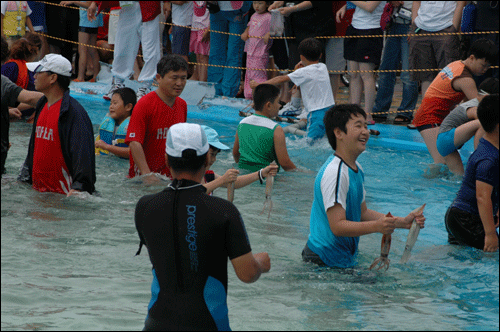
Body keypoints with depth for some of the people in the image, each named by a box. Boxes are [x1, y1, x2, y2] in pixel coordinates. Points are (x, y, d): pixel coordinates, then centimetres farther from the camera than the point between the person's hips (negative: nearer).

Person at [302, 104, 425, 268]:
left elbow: (362, 213, 17)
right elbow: (337, 226, -26)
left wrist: (402, 222, 8)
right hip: (324, 260, -10)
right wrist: (377, 226, -36)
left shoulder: (356, 169, 12)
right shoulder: (334, 173, -22)